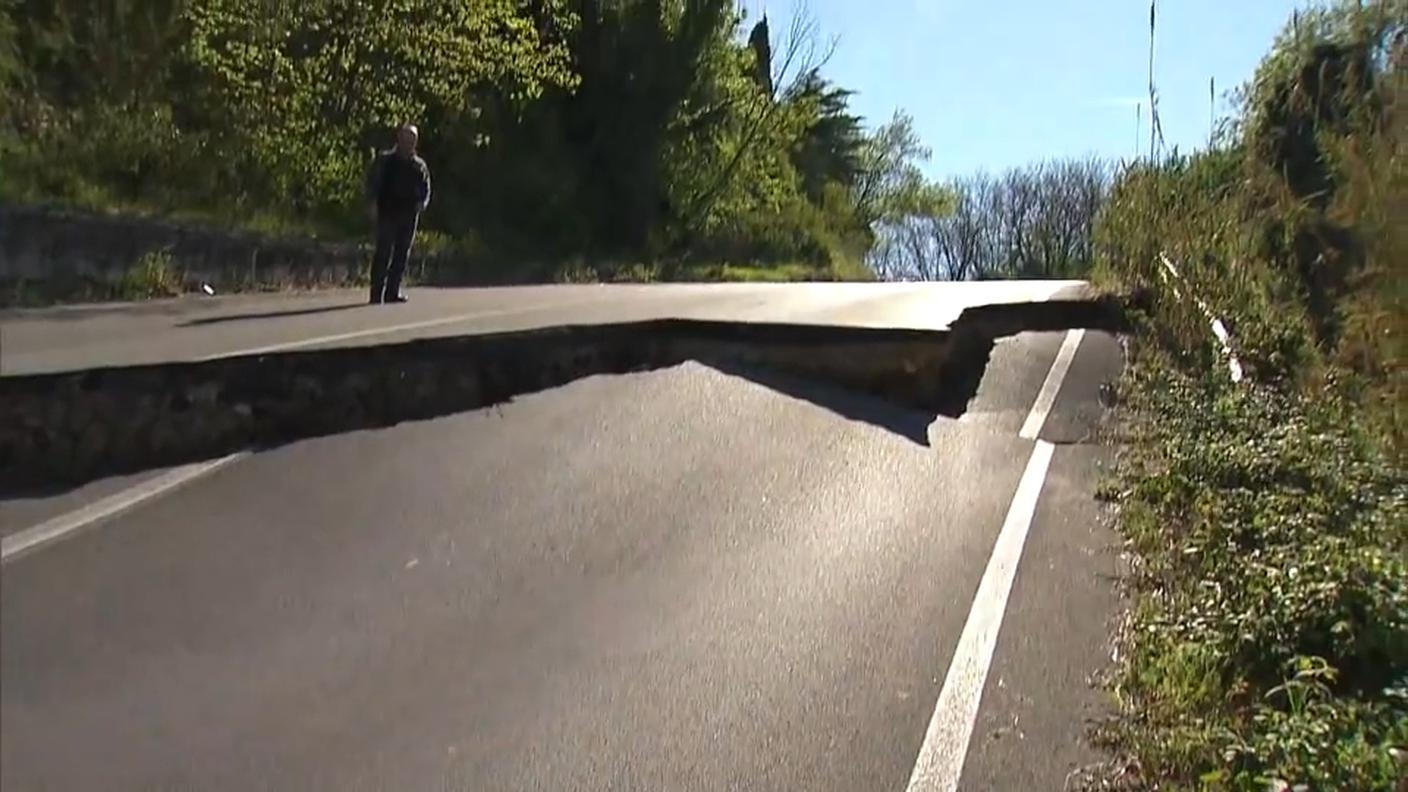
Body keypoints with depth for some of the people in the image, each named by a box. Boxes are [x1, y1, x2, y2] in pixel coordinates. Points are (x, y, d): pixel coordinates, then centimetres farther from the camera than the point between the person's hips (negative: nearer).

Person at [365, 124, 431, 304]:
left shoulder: (420, 166, 14)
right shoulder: (384, 160, 5)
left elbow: (426, 189, 17)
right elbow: (372, 183, 2)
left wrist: (422, 204, -2)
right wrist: (373, 204, -10)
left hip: (409, 215, 4)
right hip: (387, 213, -4)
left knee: (402, 254, 5)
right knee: (383, 252, -8)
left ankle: (393, 291, 11)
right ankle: (377, 294, -8)